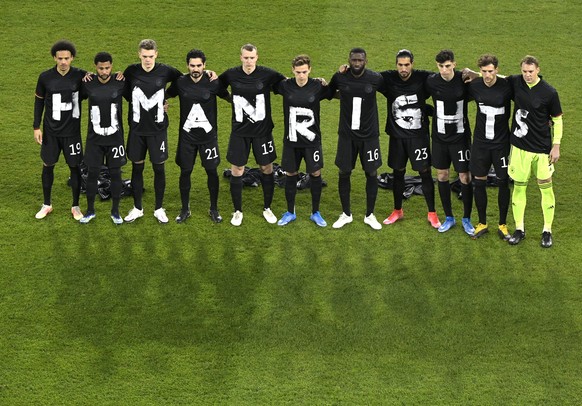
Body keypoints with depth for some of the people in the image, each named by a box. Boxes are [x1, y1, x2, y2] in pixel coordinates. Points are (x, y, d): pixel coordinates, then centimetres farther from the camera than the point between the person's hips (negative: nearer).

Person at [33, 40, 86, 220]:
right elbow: (39, 101, 4)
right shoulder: (45, 77, -7)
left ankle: (75, 206, 20)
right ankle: (47, 204, 26)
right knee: (47, 165, 9)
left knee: (74, 166, 5)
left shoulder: (80, 76, -10)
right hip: (50, 131, 1)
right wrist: (36, 127, 1)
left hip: (72, 131, -1)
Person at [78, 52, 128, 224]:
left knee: (115, 173, 4)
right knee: (92, 173, 4)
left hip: (115, 137, 0)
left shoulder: (120, 84, -6)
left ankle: (115, 211, 17)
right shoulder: (88, 85, -4)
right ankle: (90, 211, 19)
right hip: (94, 138, 0)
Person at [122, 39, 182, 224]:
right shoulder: (131, 71, -5)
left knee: (159, 168, 4)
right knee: (137, 167, 8)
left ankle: (159, 209, 18)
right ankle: (137, 208, 21)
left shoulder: (165, 71, -7)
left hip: (158, 129, -1)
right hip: (137, 129, 1)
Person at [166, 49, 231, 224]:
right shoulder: (180, 83, -5)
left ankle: (214, 209, 19)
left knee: (212, 171, 4)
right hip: (187, 135, 1)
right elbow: (165, 96, 11)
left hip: (208, 135, -1)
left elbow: (230, 98, 7)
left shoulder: (213, 83, -8)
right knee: (185, 171, 5)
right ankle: (185, 209, 19)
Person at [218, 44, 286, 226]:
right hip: (239, 131, 1)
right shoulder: (231, 74, -5)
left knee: (267, 168, 8)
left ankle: (267, 208, 26)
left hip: (262, 130, -1)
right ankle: (238, 211, 19)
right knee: (236, 170, 3)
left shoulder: (267, 74, -10)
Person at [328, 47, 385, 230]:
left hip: (369, 135, -1)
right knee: (344, 173, 6)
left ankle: (370, 215, 20)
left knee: (371, 173, 5)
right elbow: (328, 93, 12)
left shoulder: (376, 78, -10)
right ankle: (346, 214, 22)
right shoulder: (340, 77, -8)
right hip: (347, 134, 1)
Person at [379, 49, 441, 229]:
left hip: (419, 135, -2)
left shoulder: (423, 78, -11)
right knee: (398, 172, 13)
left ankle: (432, 213, 15)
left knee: (425, 172, 2)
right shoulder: (388, 78, -6)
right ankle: (397, 211, 30)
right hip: (397, 135, 2)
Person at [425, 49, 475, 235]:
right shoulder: (431, 81, -8)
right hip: (440, 136, 2)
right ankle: (449, 217, 24)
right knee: (442, 175, 9)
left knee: (465, 177, 0)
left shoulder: (464, 80, -14)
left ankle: (466, 219, 16)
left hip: (460, 136, -2)